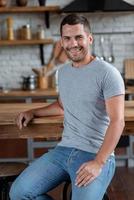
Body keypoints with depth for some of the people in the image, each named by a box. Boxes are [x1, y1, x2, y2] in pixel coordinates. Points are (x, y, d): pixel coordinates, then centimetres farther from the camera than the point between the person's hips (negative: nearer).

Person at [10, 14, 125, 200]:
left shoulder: (107, 73, -10)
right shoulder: (64, 72, 15)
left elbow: (117, 121, -16)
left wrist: (98, 163, -23)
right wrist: (33, 112, 20)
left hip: (97, 155, -6)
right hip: (63, 150, 6)